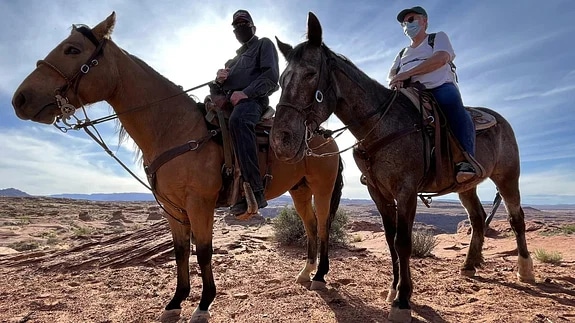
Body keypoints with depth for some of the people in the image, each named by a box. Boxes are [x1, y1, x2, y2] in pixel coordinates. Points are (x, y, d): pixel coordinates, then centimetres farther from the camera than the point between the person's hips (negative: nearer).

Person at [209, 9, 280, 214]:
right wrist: (218, 79, 5)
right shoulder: (234, 59, 35)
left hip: (252, 100, -8)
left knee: (237, 120, -41)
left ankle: (255, 192, -47)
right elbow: (215, 90, 29)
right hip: (226, 102, 9)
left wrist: (245, 93, -17)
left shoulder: (264, 44, 17)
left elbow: (271, 76, -4)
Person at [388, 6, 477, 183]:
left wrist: (408, 73, -14)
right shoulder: (403, 53, 33)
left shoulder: (438, 37, 19)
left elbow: (441, 59, -4)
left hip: (441, 86, -5)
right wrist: (395, 79, -13)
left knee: (450, 100, -39)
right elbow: (392, 73, 15)